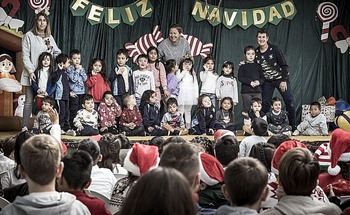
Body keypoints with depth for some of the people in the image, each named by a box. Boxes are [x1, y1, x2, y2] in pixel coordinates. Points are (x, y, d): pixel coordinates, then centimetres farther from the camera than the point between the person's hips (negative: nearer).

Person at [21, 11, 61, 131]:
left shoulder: (49, 37, 16)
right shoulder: (29, 36, 1)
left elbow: (57, 53, 20)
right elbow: (25, 56, -4)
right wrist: (30, 71, -13)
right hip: (32, 74, -4)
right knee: (29, 101, -4)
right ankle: (25, 127, -2)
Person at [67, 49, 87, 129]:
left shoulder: (81, 68, 13)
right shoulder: (69, 68, -5)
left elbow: (85, 79, 3)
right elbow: (73, 79, -17)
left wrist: (81, 70, -5)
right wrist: (77, 70, -10)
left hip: (82, 92, 6)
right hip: (74, 93, -6)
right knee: (73, 111, -4)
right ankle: (72, 127, 1)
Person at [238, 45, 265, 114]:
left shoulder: (258, 66, 14)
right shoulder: (242, 66, 6)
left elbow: (263, 77, 11)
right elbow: (240, 78, -4)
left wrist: (259, 82, -12)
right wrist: (250, 82, -16)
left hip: (257, 91, 2)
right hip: (246, 91, -2)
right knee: (246, 109, -2)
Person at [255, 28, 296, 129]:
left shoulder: (274, 49, -15)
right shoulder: (256, 52, -2)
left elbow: (284, 65, -12)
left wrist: (284, 81, -16)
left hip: (281, 79, -3)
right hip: (267, 81, 4)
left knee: (289, 101, -5)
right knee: (265, 103, 0)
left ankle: (293, 127, 5)